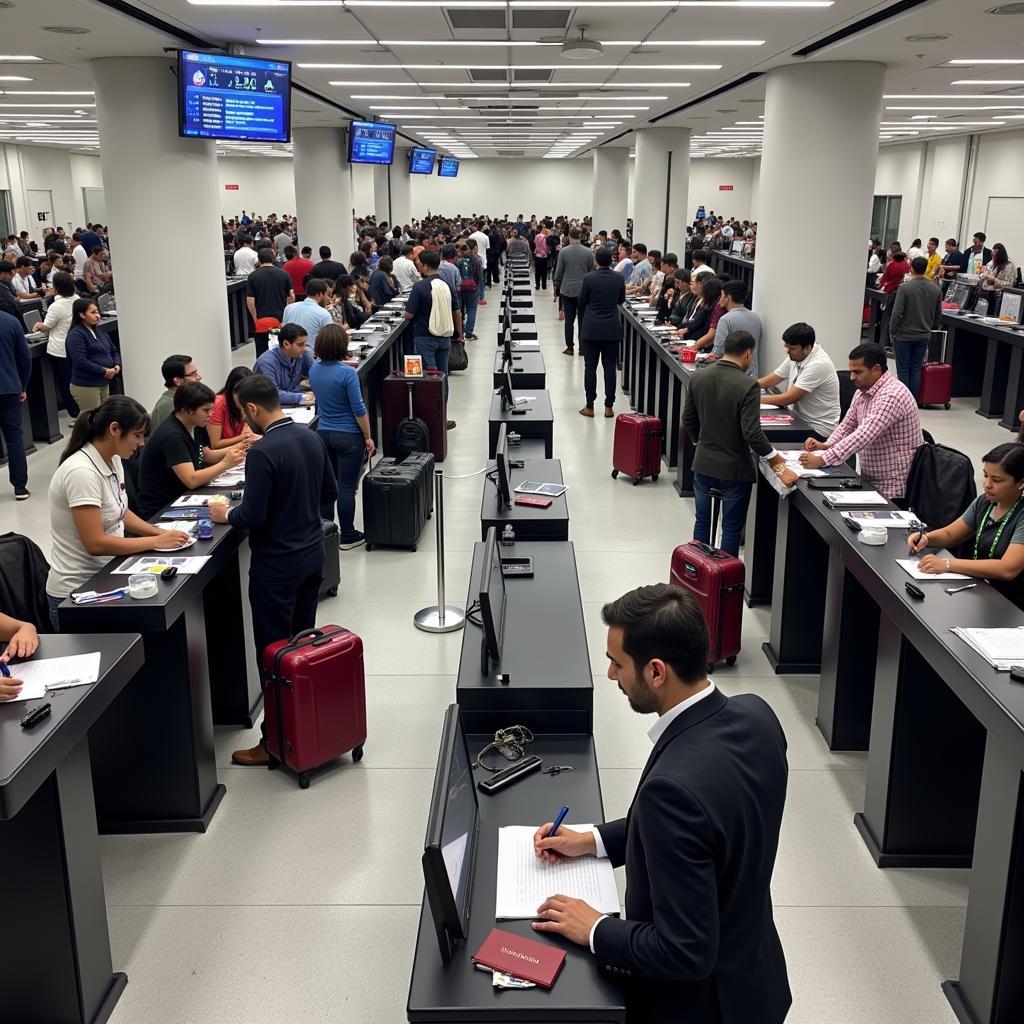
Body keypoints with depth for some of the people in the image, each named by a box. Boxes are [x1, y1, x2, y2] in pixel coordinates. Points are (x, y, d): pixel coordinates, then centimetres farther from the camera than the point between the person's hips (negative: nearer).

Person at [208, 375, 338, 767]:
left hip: (276, 564, -8)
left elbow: (252, 516, -22)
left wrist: (226, 514, -2)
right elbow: (330, 493, 11)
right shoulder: (311, 438, 2)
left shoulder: (263, 452, -22)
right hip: (313, 555, 8)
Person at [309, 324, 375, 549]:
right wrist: (368, 437, -5)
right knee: (346, 488, 1)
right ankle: (347, 536, 9)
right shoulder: (347, 373, -19)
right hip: (349, 437, -6)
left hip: (323, 434, 6)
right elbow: (358, 410, -17)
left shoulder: (314, 370, 2)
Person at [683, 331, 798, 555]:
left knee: (702, 523, 19)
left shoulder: (698, 377, -3)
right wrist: (779, 466, -19)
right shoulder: (747, 386, -21)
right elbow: (752, 433, -25)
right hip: (734, 469, -5)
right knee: (731, 529, 10)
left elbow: (688, 419, 6)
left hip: (703, 465, 5)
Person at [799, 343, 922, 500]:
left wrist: (822, 460, -35)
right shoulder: (863, 390, 7)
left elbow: (864, 435, -31)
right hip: (868, 480, 8)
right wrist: (826, 445, -7)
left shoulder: (892, 395, -23)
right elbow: (848, 423, 14)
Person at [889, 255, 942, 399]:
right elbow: (938, 315, 8)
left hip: (904, 335, -4)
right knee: (916, 369, 11)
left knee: (903, 369, 3)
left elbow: (897, 313, -15)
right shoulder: (936, 289, 2)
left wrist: (892, 332, -3)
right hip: (924, 336, 4)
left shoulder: (904, 287, -14)